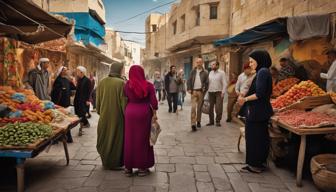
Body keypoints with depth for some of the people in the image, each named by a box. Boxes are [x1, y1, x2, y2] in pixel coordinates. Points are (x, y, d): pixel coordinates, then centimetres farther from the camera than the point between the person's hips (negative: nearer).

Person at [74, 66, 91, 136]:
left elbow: (88, 91, -13)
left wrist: (88, 100, -17)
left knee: (82, 114, -8)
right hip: (78, 99, 8)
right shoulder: (79, 80, 12)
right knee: (79, 113, 12)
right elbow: (77, 89, 15)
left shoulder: (87, 80, -10)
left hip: (84, 100, -8)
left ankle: (81, 129, -2)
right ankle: (86, 123, 31)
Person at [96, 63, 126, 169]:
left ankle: (105, 161, 32)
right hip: (117, 116, -5)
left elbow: (98, 99, 6)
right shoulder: (121, 83, -16)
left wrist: (99, 112, 19)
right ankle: (114, 163, 19)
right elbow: (124, 101, -15)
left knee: (105, 137, 18)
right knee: (116, 137, 8)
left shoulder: (102, 82, 0)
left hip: (104, 115, 5)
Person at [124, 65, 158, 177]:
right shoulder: (148, 85, -5)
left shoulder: (127, 85, -2)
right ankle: (142, 168, 16)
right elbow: (153, 101, -7)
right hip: (144, 113, -1)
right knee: (143, 139, 8)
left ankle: (128, 167, 20)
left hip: (130, 112, 1)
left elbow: (125, 99, 1)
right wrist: (154, 114, 1)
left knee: (130, 139, 10)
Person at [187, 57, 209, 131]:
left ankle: (198, 121, 26)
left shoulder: (205, 72, 4)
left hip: (201, 91, 0)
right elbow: (189, 80, 7)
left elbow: (207, 82, 4)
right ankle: (193, 124, -10)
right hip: (194, 91, 0)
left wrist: (204, 90, -6)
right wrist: (189, 89, -3)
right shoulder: (193, 71, 7)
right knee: (193, 107, -8)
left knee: (199, 108, 10)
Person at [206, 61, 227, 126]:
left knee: (218, 108, -4)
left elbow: (225, 83, -6)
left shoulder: (221, 73, -2)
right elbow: (208, 82, 12)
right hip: (211, 92, 5)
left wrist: (223, 92, -13)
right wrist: (207, 91, 5)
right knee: (210, 107, 5)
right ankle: (211, 121, 14)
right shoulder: (210, 73, 12)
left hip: (218, 92, -4)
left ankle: (218, 121, 8)